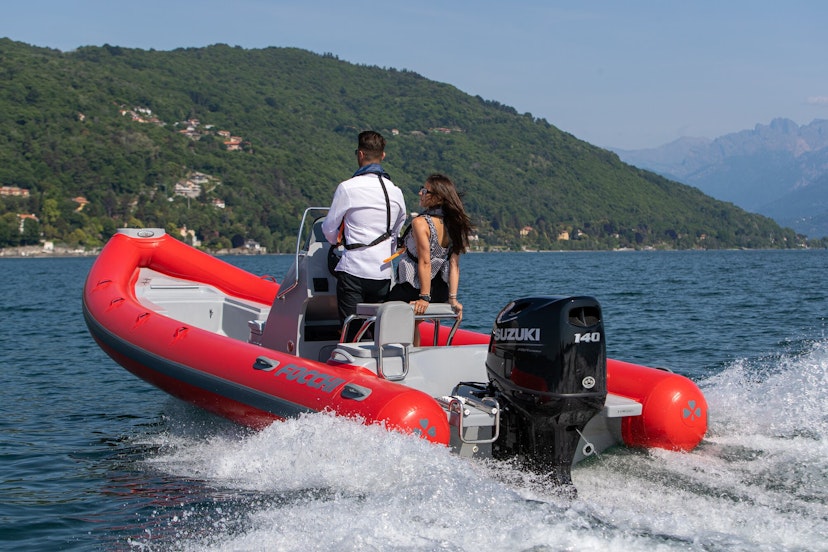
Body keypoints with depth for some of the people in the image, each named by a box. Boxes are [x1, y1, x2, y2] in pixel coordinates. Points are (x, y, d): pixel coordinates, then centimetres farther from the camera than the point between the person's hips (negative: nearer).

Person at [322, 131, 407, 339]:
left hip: (353, 270, -5)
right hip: (383, 274, 5)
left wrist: (338, 241, 25)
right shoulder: (396, 192, 9)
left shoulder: (348, 188, -6)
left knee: (351, 332, -3)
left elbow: (329, 229, 3)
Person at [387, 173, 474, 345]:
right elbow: (454, 265, -1)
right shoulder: (454, 225, 2)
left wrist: (424, 297, -21)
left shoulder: (420, 223, -19)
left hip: (410, 292, -8)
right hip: (440, 292, 8)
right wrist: (453, 298, -2)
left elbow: (425, 262, -23)